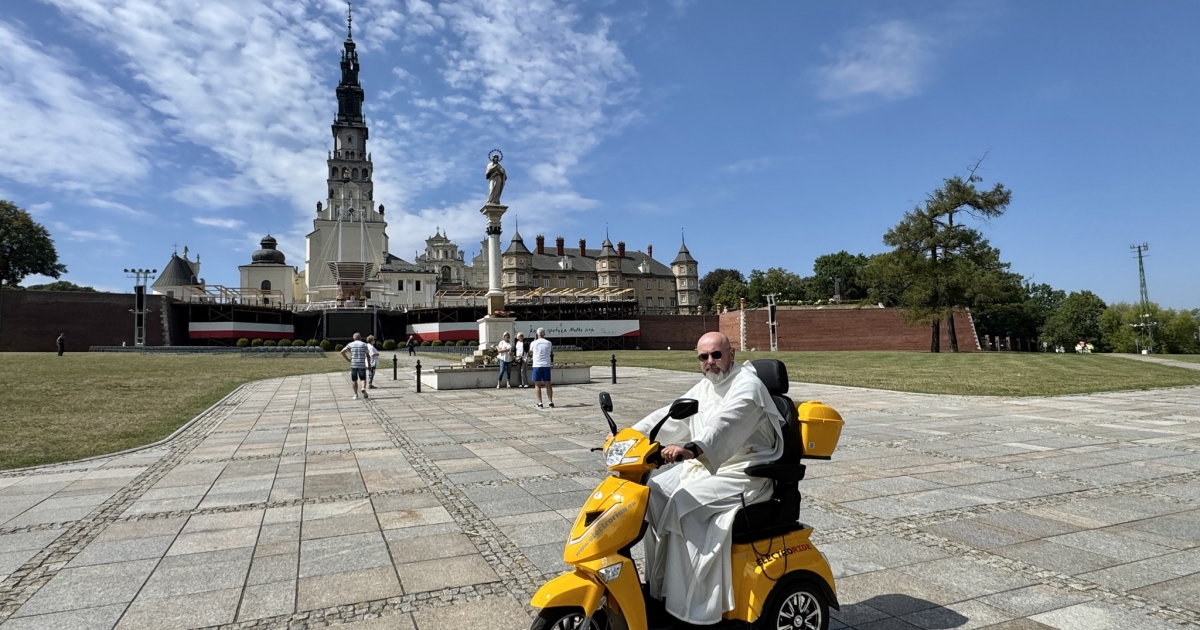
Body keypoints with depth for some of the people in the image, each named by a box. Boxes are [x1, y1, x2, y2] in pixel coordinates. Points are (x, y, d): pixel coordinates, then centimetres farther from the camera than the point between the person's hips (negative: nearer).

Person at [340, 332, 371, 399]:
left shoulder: (350, 344, 7)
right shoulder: (364, 345, 7)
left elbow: (342, 352, -2)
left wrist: (347, 359, 4)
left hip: (353, 365, 1)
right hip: (362, 365, 0)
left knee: (354, 380, 9)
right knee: (363, 379, 8)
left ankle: (356, 395, 7)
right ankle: (363, 388, -19)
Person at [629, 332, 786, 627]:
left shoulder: (747, 386, -15)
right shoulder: (704, 388, 14)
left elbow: (724, 425, -34)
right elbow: (671, 415, 7)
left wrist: (691, 448, -50)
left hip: (742, 474, -9)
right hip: (704, 466, 9)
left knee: (682, 505, -26)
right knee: (653, 491, -6)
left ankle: (691, 607, -16)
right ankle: (658, 584, 2)